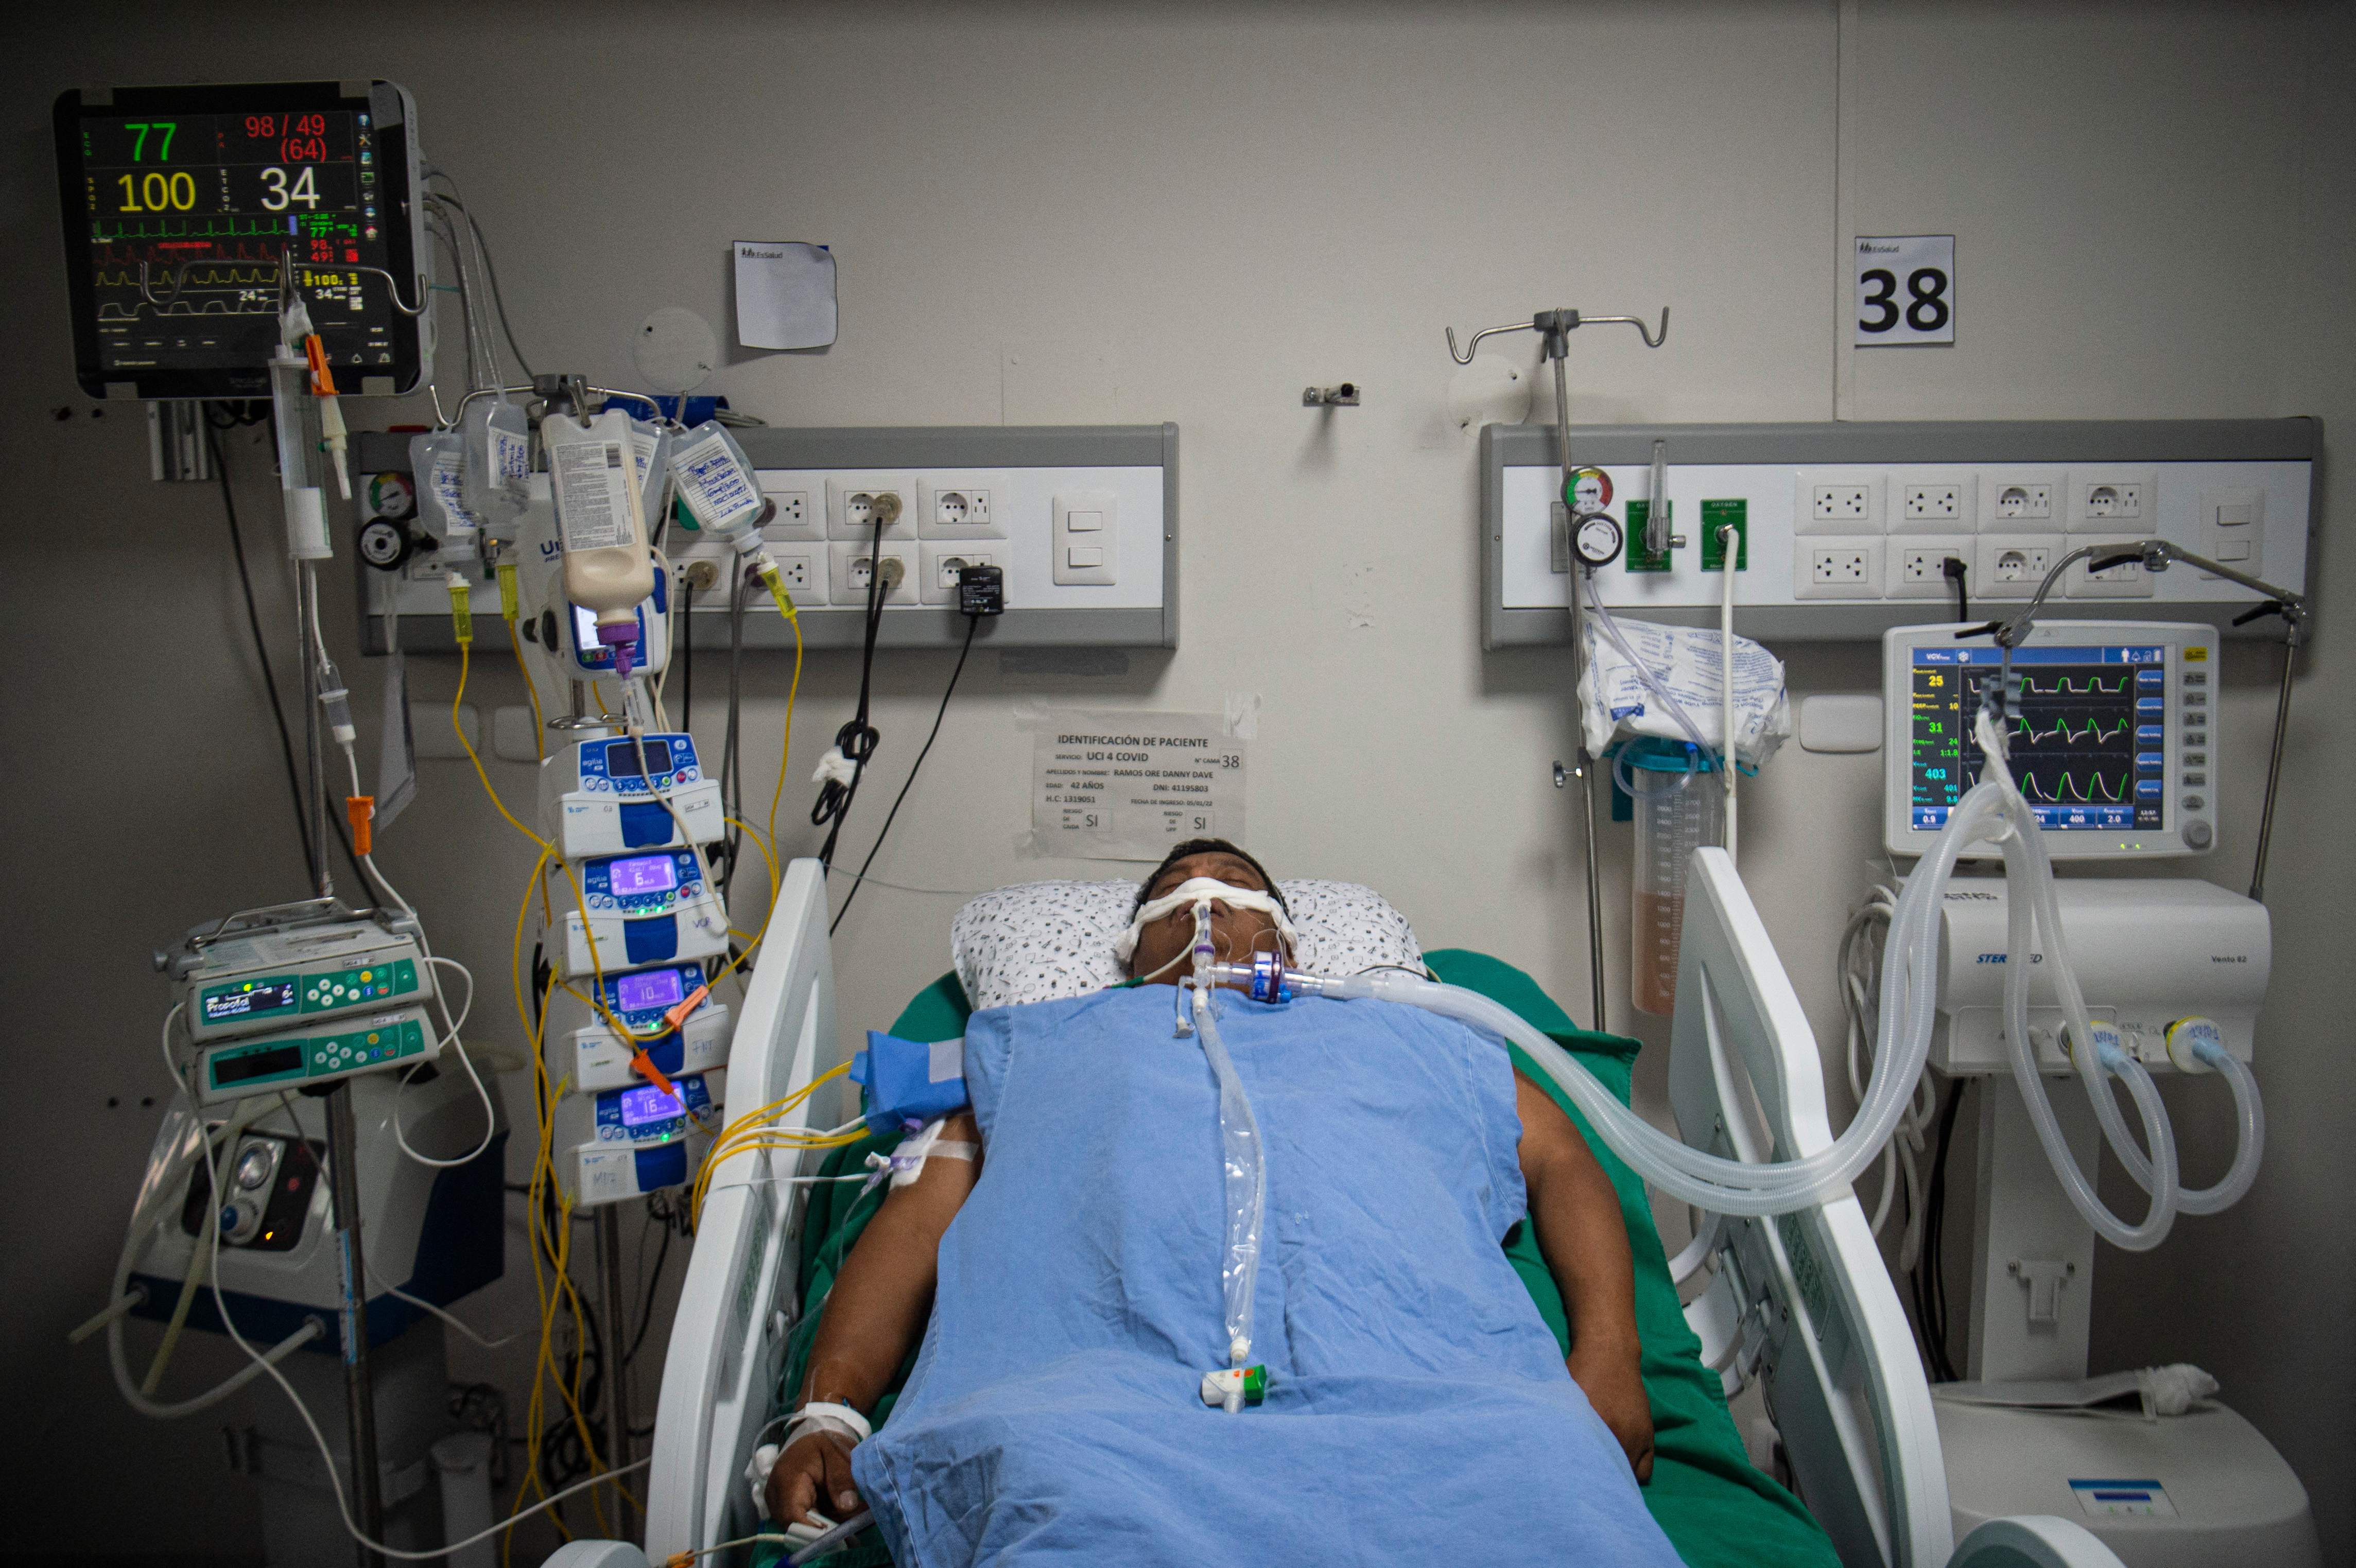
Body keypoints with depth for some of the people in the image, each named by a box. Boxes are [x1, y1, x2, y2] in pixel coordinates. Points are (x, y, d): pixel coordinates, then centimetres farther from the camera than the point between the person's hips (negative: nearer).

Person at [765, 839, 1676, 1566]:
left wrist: (1608, 1357, 6)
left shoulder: (1405, 1039, 37)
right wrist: (826, 1413, 4)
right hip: (1114, 1391, 0)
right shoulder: (1043, 1044, 35)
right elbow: (919, 1217, 23)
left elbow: (1564, 1166, 28)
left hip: (1416, 1390, 1)